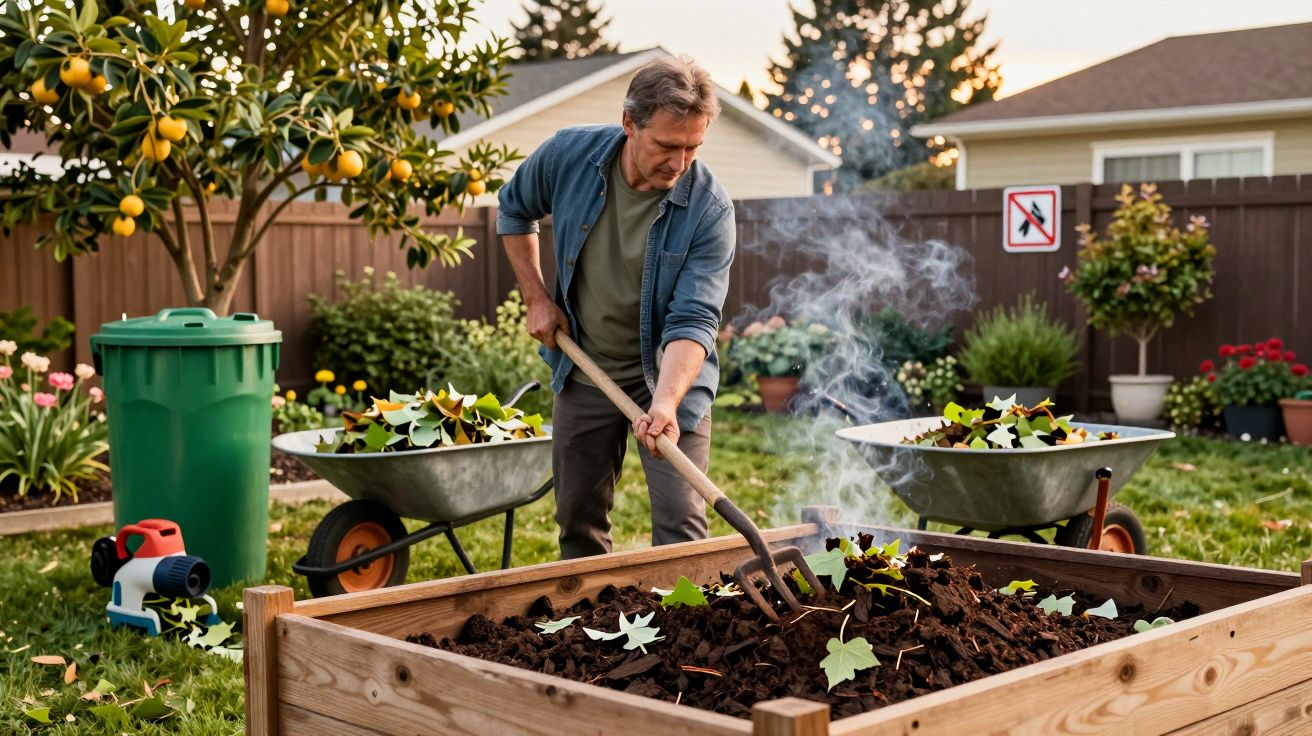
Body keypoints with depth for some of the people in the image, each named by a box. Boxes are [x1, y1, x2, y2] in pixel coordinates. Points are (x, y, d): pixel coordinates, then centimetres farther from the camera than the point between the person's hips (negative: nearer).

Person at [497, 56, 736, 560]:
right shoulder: (570, 154, -14)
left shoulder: (710, 208, -22)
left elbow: (693, 320, -27)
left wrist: (665, 402, -42)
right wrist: (536, 297, 0)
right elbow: (514, 211, 8)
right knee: (578, 520, 12)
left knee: (681, 526, -8)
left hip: (669, 375, -3)